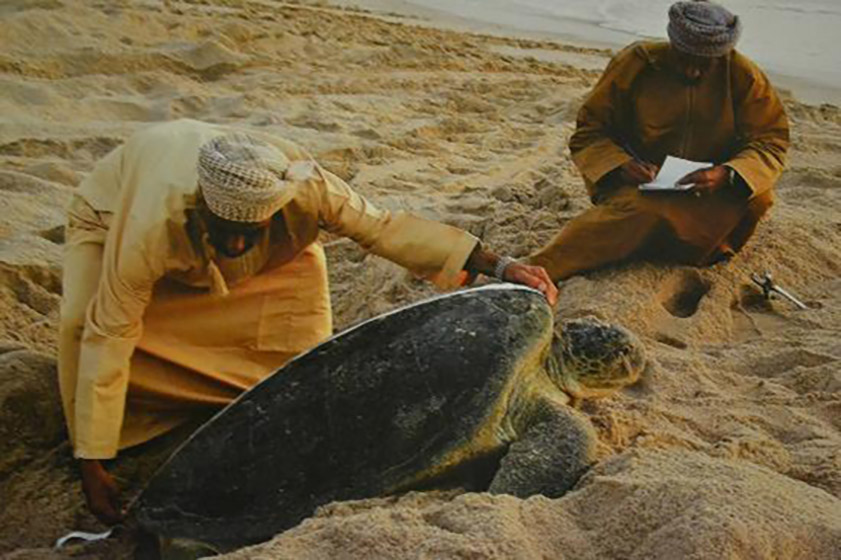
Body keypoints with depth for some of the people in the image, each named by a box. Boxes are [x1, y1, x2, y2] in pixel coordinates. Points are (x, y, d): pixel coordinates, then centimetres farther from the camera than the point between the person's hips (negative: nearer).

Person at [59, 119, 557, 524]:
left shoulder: (301, 184, -39)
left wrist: (500, 267, -31)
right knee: (87, 323, -26)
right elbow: (111, 336, -39)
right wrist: (93, 466, -36)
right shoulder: (152, 229, -45)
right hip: (114, 211, -2)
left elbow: (385, 228, -29)